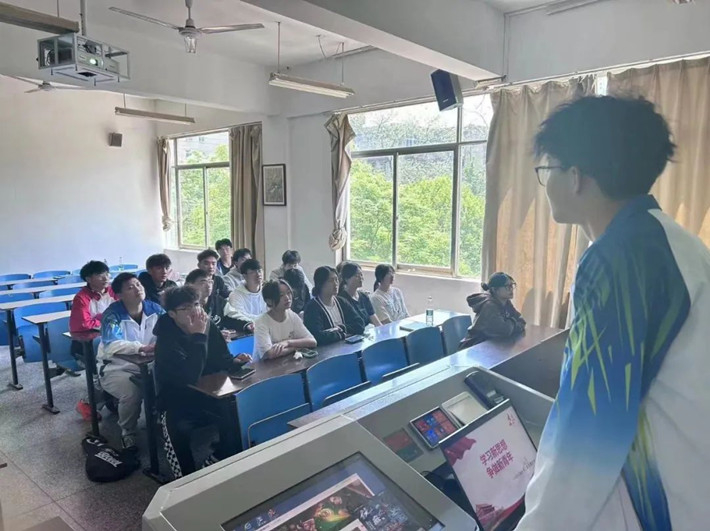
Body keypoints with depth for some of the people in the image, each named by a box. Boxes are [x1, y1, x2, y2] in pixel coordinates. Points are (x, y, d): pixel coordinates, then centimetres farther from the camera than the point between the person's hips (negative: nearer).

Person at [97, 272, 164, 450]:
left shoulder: (154, 308, -2)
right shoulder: (113, 314, -16)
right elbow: (111, 346, -30)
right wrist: (142, 348, -43)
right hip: (116, 368, -4)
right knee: (132, 391, -30)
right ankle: (128, 434, -1)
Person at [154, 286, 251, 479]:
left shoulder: (209, 327, 0)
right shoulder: (167, 339, -18)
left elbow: (222, 360, 14)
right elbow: (190, 377, -33)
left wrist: (235, 361, -10)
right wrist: (199, 336, -31)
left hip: (209, 396, 5)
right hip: (178, 405, -4)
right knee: (181, 431, -35)